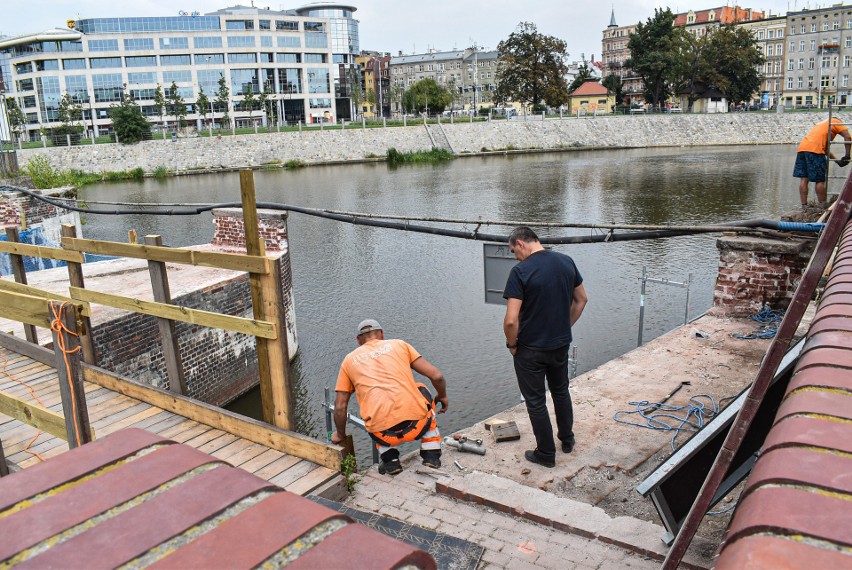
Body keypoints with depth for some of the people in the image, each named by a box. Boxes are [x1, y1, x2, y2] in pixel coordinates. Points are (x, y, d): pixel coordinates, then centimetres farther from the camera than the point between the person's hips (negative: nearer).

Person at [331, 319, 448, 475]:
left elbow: (340, 407, 16)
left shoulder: (350, 359, 18)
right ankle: (431, 455, 25)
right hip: (417, 425, 0)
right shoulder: (399, 344, 16)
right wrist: (442, 396, 30)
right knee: (422, 392, 34)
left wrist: (340, 435, 34)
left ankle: (390, 460, 16)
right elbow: (436, 376, 10)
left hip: (384, 434, 1)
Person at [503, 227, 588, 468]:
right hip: (561, 343, 6)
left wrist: (512, 344, -7)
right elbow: (581, 299, 8)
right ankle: (567, 439, 42)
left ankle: (546, 453, 23)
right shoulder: (566, 261, -2)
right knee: (561, 391, 26)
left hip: (531, 349, -6)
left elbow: (511, 320, -24)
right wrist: (565, 327, 16)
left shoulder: (520, 271, -21)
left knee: (535, 401, 10)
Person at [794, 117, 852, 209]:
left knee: (803, 179, 5)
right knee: (820, 180, -2)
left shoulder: (822, 124, 37)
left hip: (802, 147, 7)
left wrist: (837, 161, 30)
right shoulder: (836, 122, 17)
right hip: (815, 150, -7)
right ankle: (823, 206, 2)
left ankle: (804, 206, 6)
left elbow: (825, 148, 35)